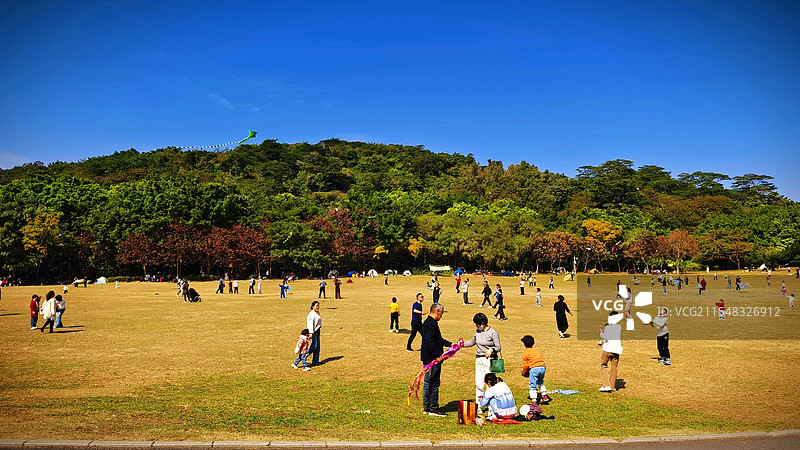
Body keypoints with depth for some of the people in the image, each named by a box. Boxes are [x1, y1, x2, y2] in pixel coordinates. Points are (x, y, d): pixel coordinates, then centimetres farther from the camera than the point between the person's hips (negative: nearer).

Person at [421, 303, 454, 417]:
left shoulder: (427, 322, 15)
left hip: (427, 359, 11)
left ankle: (426, 408, 22)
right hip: (432, 360, -11)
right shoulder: (432, 324, -18)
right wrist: (437, 356, -23)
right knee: (434, 383, -2)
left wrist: (451, 344, 24)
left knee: (428, 383, 15)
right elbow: (430, 342, -26)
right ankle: (433, 408, 5)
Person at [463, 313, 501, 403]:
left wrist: (491, 349, -27)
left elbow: (498, 347, -8)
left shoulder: (493, 332, -9)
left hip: (489, 359, -6)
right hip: (479, 359, 6)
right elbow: (472, 342, 25)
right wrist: (462, 344, 13)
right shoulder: (478, 331, 9)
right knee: (478, 383, 6)